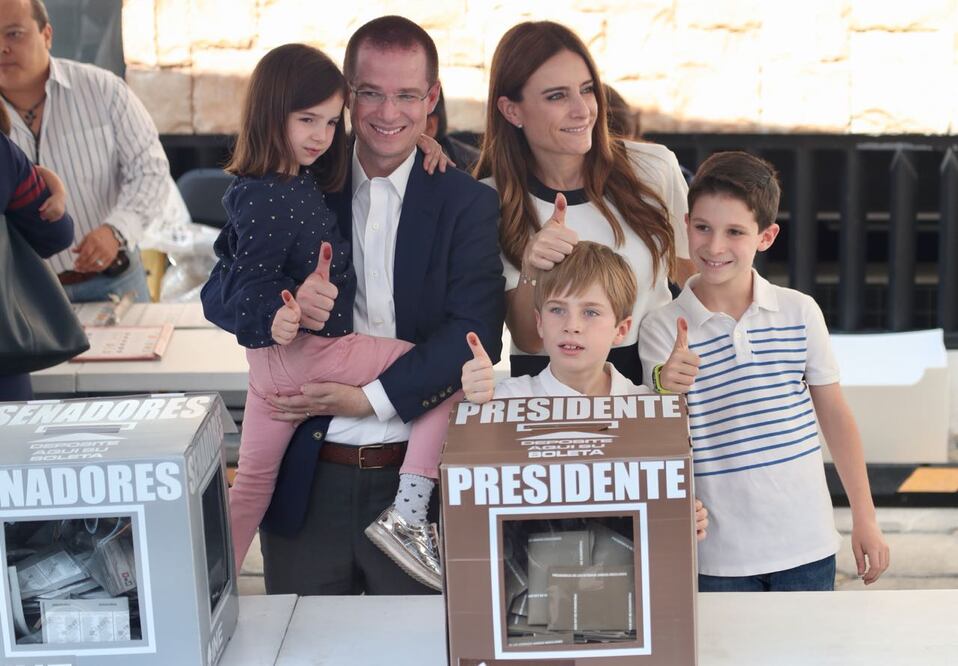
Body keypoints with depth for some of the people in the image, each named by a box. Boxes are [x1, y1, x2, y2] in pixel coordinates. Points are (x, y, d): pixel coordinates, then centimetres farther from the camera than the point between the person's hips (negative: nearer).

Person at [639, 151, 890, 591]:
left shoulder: (800, 313, 0)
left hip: (807, 547, 2)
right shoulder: (663, 329, -6)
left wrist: (865, 520, 9)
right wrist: (667, 391, -31)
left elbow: (835, 416, 9)